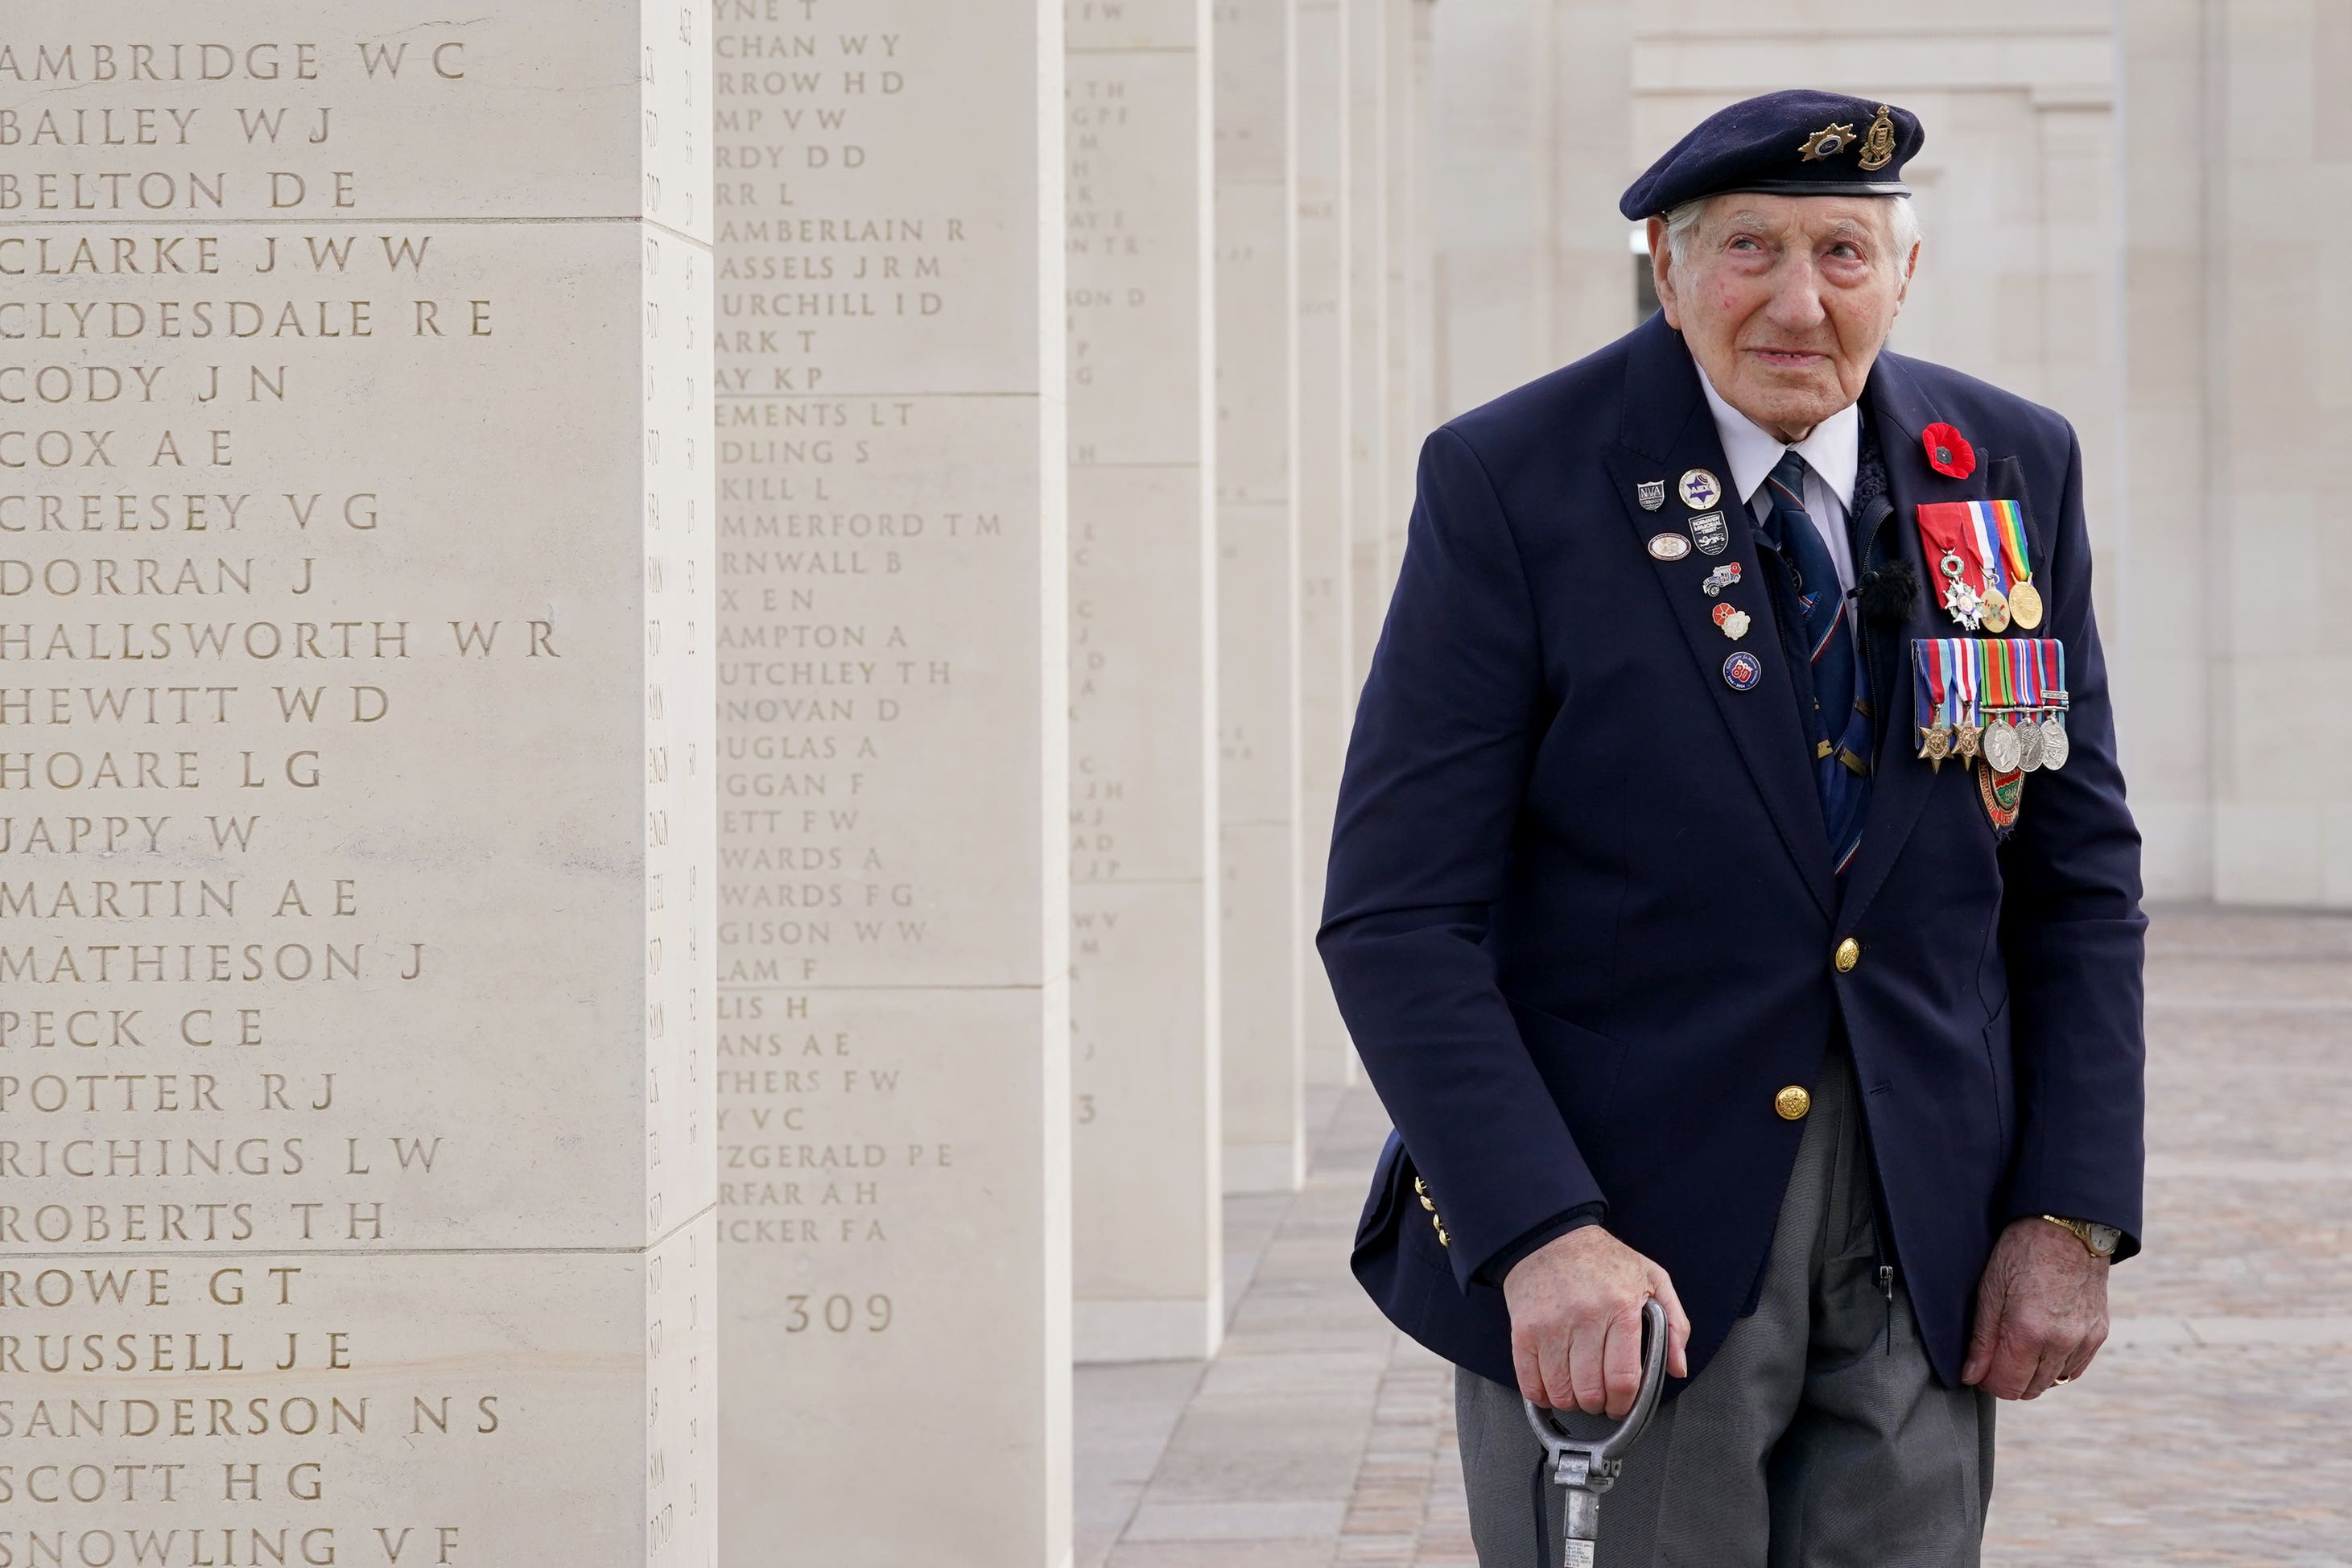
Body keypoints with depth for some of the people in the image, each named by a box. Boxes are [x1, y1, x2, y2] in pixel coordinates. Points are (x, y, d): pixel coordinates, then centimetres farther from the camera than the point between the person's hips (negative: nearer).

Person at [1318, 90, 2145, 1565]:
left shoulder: (2009, 470, 4)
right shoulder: (1511, 482, -8)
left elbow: (2078, 875, 9)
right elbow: (1396, 914, -11)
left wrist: (2073, 1214, 0)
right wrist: (1541, 1232, -21)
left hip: (1923, 1250, 4)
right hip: (1626, 1246, -3)